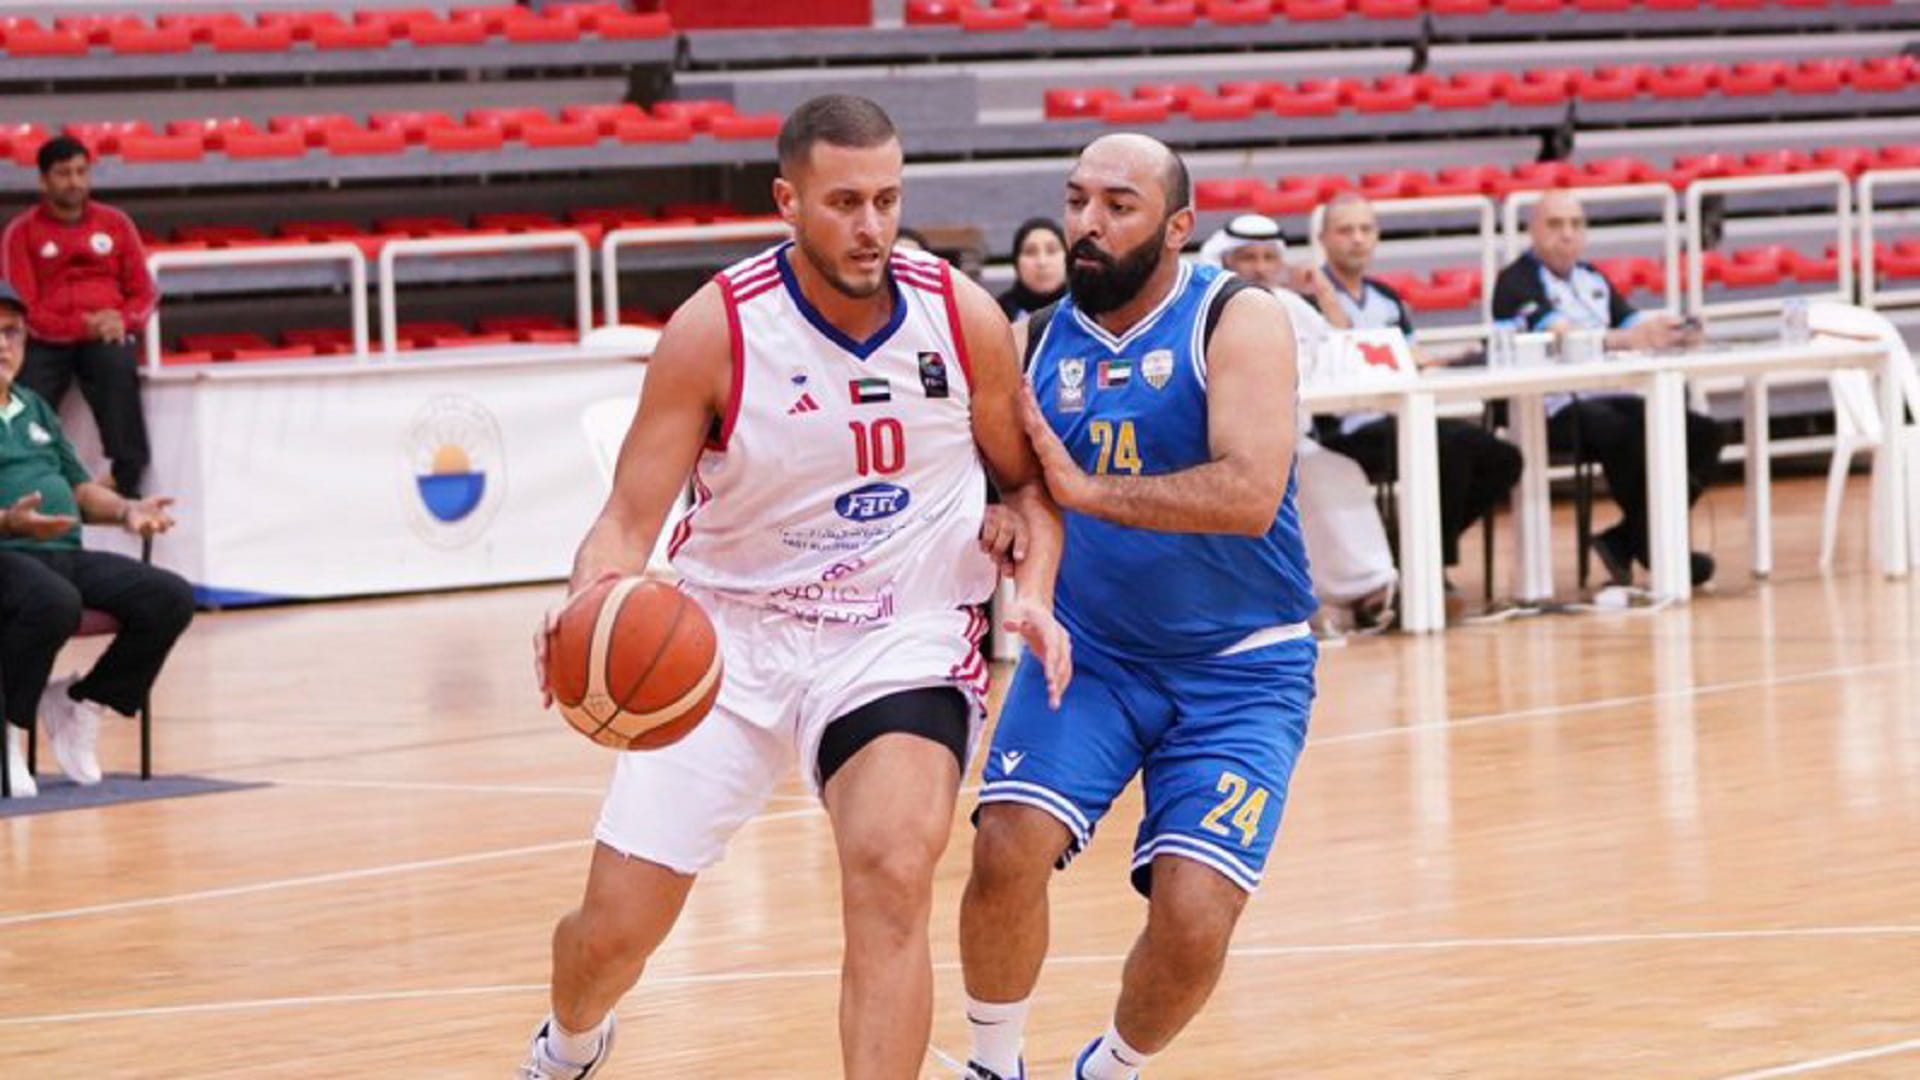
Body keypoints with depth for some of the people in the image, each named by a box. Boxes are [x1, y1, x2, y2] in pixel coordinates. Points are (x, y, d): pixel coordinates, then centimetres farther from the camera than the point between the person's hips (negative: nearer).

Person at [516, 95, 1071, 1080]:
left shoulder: (964, 320, -9)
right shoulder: (716, 330, -15)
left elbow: (1024, 481, 8)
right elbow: (629, 523, -14)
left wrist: (1033, 592, -11)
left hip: (902, 636, 0)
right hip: (731, 629, 0)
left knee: (892, 872, -29)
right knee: (613, 930, 4)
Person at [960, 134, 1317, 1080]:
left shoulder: (1237, 320, -13)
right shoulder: (1038, 342, 0)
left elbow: (1250, 496, -27)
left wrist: (1087, 489, -31)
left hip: (1239, 667, -3)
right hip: (1089, 649, 3)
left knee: (1192, 918, -14)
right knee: (1007, 847, -21)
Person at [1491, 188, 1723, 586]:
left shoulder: (1591, 279, 22)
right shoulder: (1517, 282, -3)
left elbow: (1632, 322, 10)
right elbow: (1558, 334, -21)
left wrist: (1671, 333, -15)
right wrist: (1628, 338, -35)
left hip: (1607, 398, 8)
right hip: (1553, 408, -8)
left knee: (1702, 433, -8)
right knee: (1633, 435, -34)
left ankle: (1624, 540, -6)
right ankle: (1653, 547, -17)